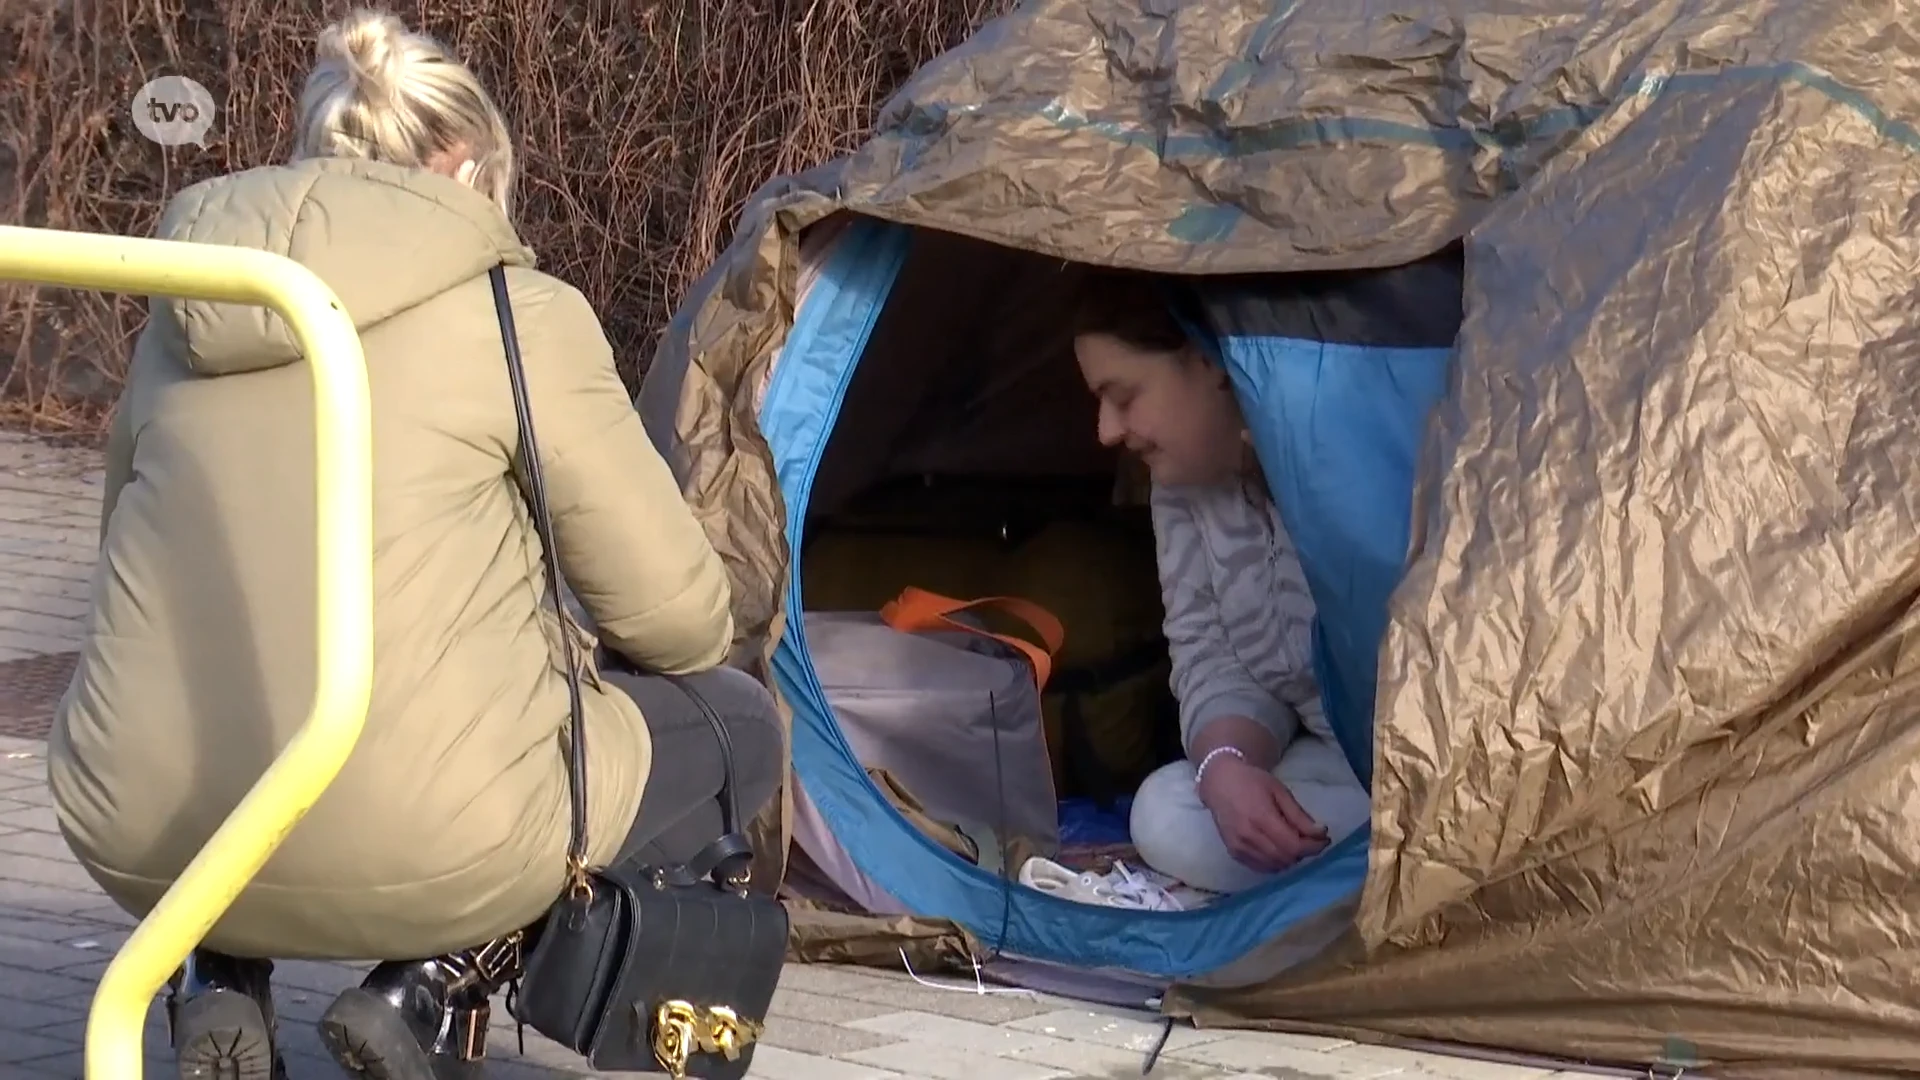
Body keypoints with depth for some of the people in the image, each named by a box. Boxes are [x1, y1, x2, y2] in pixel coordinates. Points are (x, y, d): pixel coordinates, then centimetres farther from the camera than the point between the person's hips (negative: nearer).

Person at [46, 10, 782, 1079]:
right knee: (737, 725, 19)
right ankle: (439, 980, 2)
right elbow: (680, 619, 2)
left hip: (141, 846, 5)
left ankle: (224, 979, 12)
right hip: (414, 855, -5)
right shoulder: (518, 315, -1)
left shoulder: (182, 323, 13)